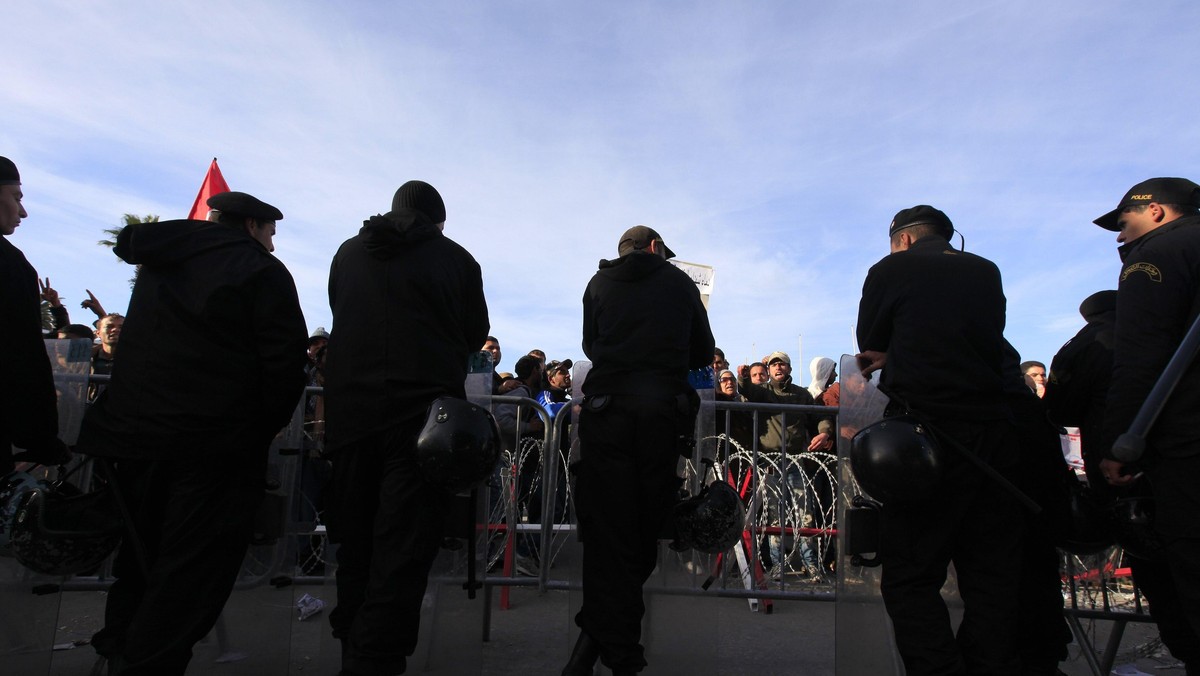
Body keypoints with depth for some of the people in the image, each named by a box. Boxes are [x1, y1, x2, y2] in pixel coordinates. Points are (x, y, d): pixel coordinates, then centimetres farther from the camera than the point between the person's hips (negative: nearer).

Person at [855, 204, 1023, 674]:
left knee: (910, 577, 1)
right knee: (991, 575, 13)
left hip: (927, 434, -5)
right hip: (992, 433, 6)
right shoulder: (987, 273, 15)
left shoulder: (891, 269, 0)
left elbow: (868, 345, 8)